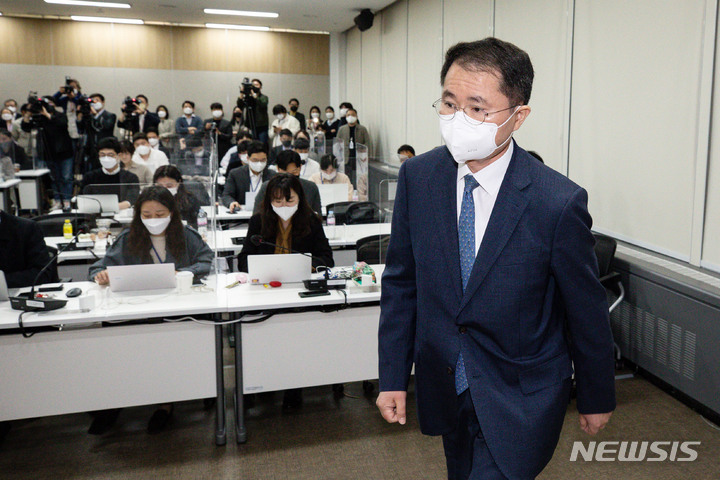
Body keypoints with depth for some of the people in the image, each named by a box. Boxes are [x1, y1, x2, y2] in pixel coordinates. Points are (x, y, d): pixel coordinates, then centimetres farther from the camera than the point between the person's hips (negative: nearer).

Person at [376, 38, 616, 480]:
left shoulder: (559, 202, -21)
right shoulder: (417, 177, -9)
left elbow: (587, 312, -8)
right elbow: (401, 282, 0)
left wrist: (596, 398, 4)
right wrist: (393, 377, 0)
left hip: (520, 398, -4)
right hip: (444, 385, 5)